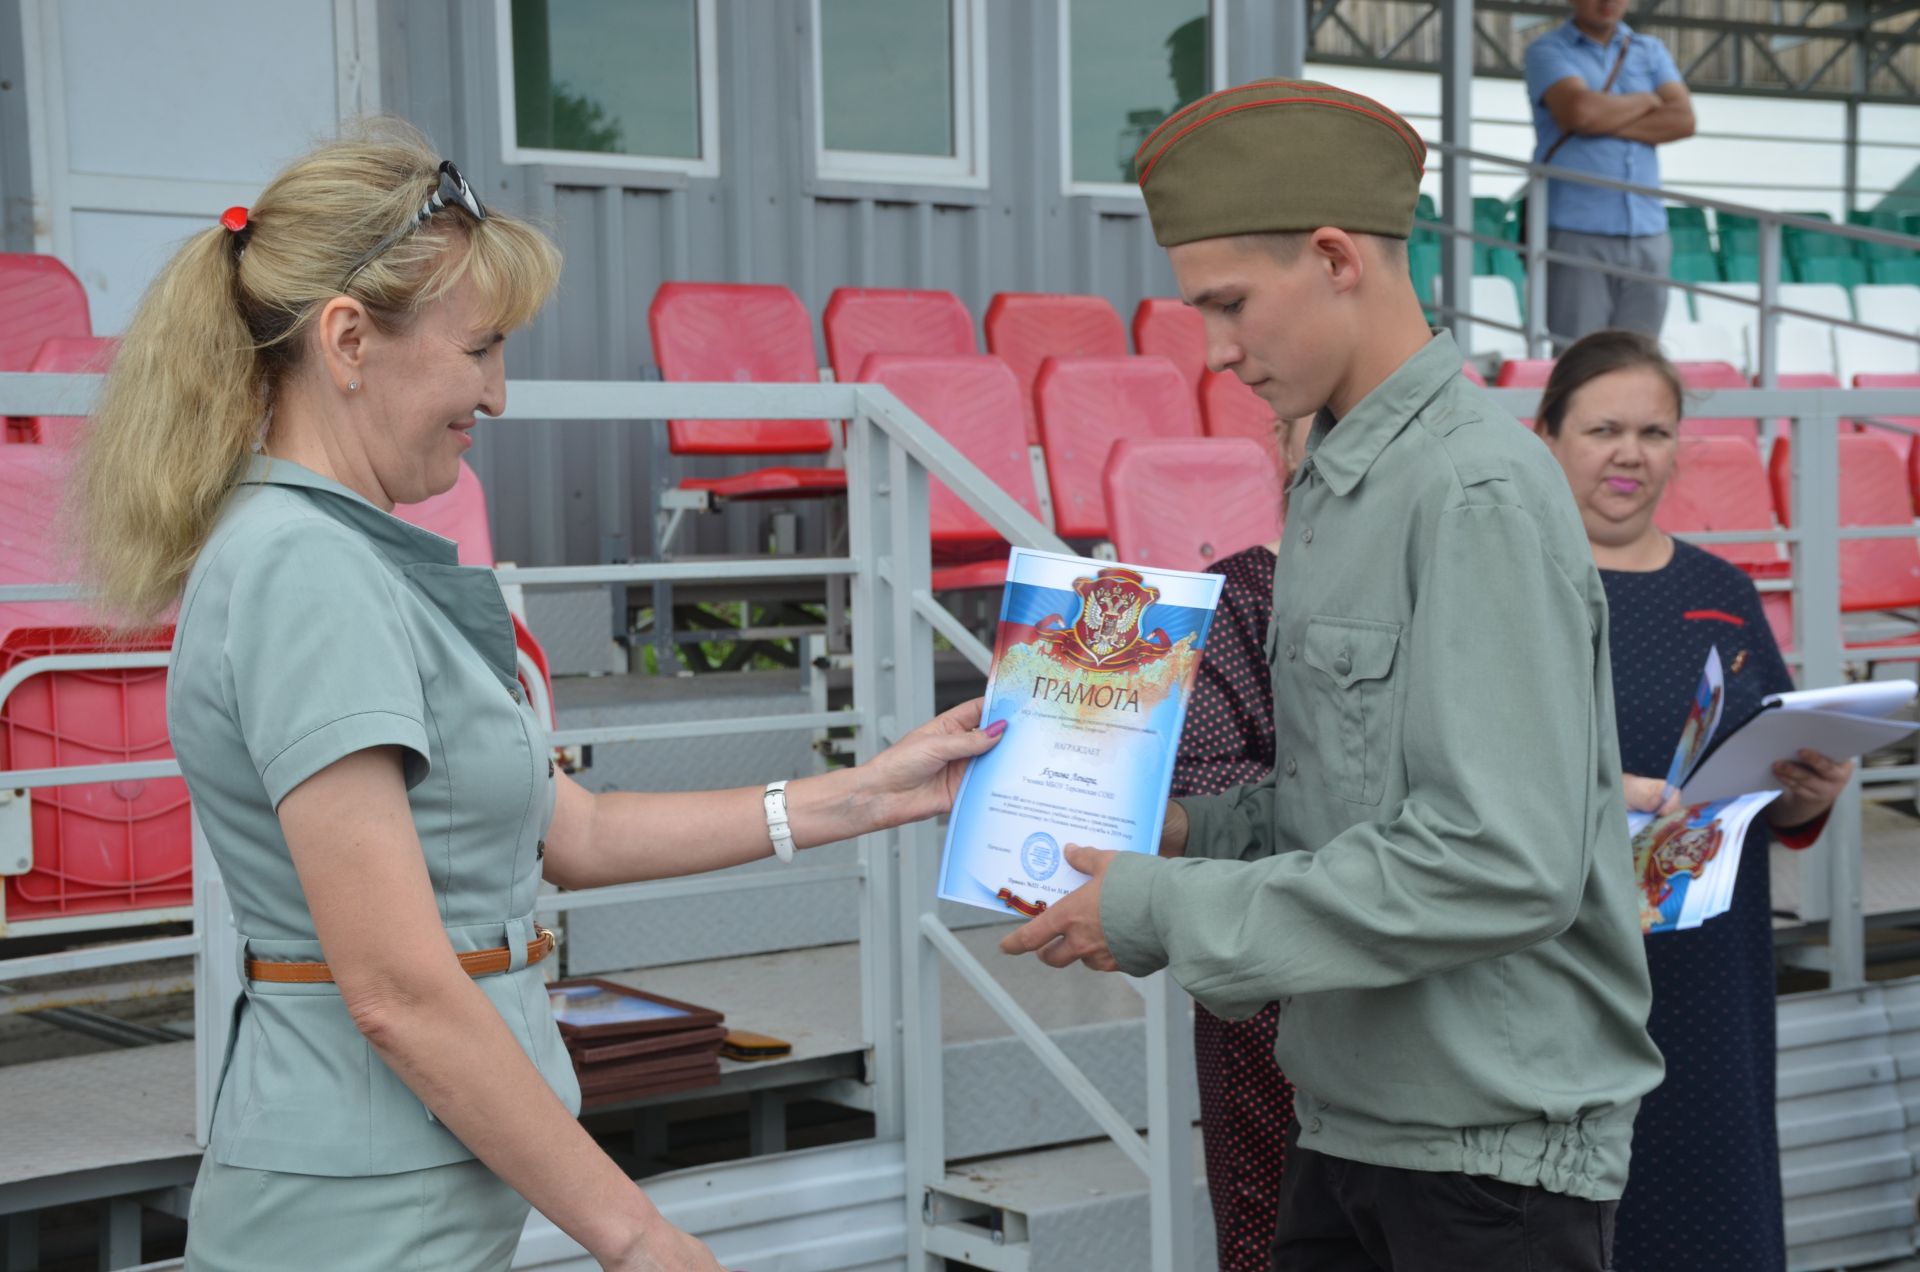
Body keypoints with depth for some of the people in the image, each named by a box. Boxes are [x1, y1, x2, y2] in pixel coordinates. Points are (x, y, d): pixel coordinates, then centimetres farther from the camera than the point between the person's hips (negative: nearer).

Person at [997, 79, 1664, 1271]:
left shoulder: (1482, 492, -17)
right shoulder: (1336, 484, 10)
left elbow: (1502, 865, -23)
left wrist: (1167, 909, -19)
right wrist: (1189, 829, 1)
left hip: (1495, 1142, -7)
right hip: (1347, 1120, 8)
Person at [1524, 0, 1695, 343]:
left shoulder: (1651, 51, 17)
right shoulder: (1548, 51, 4)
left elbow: (1682, 119, 3)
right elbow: (1580, 109, -14)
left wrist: (1606, 123, -7)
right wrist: (1645, 101, 2)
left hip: (1647, 234, 4)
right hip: (1577, 234, -4)